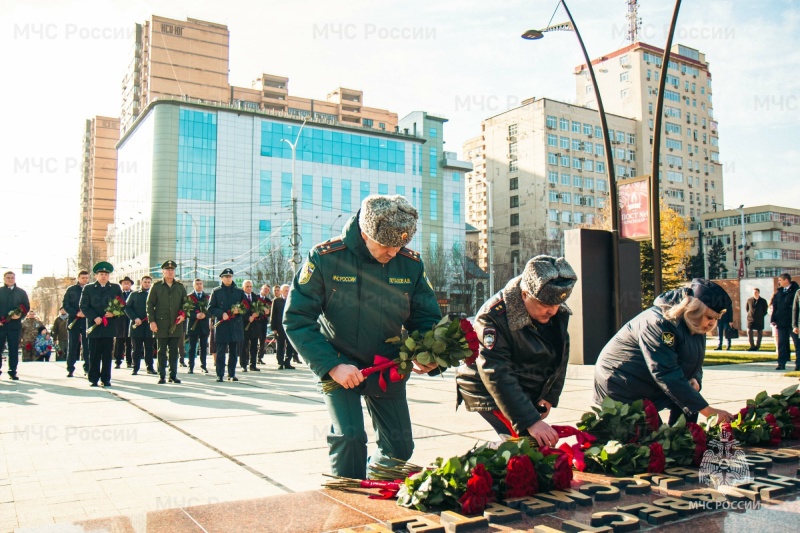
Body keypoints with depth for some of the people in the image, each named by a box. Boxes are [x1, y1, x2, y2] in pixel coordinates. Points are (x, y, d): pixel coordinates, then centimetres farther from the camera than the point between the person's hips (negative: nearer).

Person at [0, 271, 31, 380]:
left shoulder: (21, 292, 11)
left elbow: (27, 307, 7)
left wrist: (20, 315, -12)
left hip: (15, 324, 0)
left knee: (14, 349, 1)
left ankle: (13, 372, 5)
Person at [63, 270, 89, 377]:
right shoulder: (71, 290, 7)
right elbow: (65, 304, 2)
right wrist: (76, 313, -11)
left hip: (88, 321, 0)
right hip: (74, 321, 0)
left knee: (87, 345, 0)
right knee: (72, 345, 2)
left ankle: (87, 368, 6)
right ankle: (70, 369, 9)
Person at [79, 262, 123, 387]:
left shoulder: (116, 288, 13)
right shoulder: (88, 288, 9)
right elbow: (83, 306, 3)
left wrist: (114, 313, -7)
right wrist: (94, 318, -10)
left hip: (109, 326, 1)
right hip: (94, 326, -1)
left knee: (108, 354, 2)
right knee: (94, 355, 1)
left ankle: (106, 379, 8)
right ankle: (94, 379, 8)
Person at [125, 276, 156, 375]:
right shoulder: (133, 295, 9)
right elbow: (127, 308, 1)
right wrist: (135, 318, -12)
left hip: (149, 326, 1)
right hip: (136, 326, -1)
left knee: (149, 348, 5)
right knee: (137, 348, 3)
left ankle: (150, 367, 12)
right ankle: (135, 368, 9)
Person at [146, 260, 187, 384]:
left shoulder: (180, 286, 12)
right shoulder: (156, 286, 4)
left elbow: (185, 303, 16)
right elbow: (150, 304, 3)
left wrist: (183, 315, -2)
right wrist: (151, 321, -6)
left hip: (176, 325, 2)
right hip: (161, 325, -2)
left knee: (174, 351, 5)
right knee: (162, 351, 2)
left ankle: (173, 375, 12)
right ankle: (162, 376, 7)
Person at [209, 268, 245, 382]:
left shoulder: (239, 291, 12)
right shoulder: (216, 292, 6)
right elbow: (210, 308, 2)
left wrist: (239, 310, -7)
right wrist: (222, 314, -13)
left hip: (236, 326, 2)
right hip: (221, 326, -2)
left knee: (234, 351, 6)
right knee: (221, 351, -2)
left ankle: (232, 374, 14)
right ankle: (220, 375, 3)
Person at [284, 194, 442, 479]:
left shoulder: (411, 264, -11)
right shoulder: (324, 258, -20)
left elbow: (426, 317, 0)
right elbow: (297, 319, -18)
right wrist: (332, 366, -27)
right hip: (338, 366, -3)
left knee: (400, 447, 9)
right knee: (349, 437, -18)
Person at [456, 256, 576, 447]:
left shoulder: (558, 312, -7)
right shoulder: (494, 317, -29)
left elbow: (561, 355, 8)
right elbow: (497, 376, -33)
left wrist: (550, 396, 4)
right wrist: (530, 422, -37)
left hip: (530, 393, 7)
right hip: (489, 392, -7)